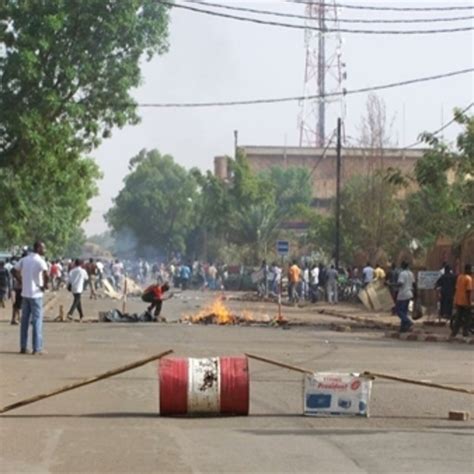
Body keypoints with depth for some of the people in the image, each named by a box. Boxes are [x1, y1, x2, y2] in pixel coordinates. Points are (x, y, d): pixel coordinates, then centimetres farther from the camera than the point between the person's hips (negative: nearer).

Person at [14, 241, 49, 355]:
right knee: (37, 320, -1)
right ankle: (37, 348, -1)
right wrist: (45, 285, -12)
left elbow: (15, 270, 12)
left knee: (24, 320, 10)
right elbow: (46, 274, -27)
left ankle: (23, 347, 12)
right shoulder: (40, 261, -12)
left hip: (25, 293, 6)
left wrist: (21, 281, 14)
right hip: (36, 294, -6)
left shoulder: (24, 260, 8)